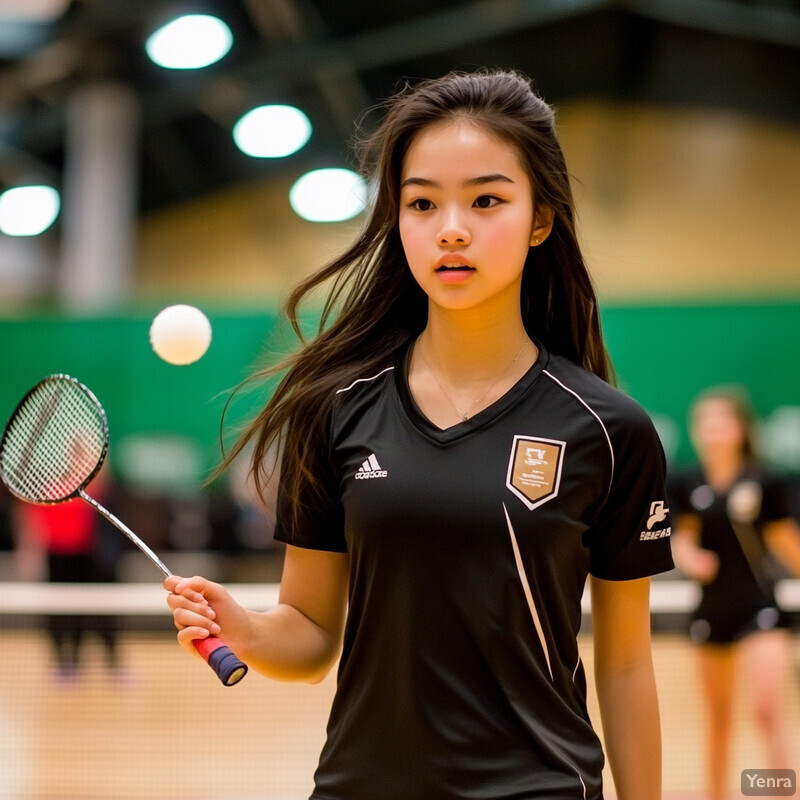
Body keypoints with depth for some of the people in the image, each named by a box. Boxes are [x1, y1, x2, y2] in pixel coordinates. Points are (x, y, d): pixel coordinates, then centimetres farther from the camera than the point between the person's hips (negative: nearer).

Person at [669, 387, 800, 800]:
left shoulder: (765, 482, -5)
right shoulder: (684, 484, 0)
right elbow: (681, 542, -1)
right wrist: (690, 559, -22)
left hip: (759, 610, -3)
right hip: (711, 609, 3)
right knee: (719, 719, 14)